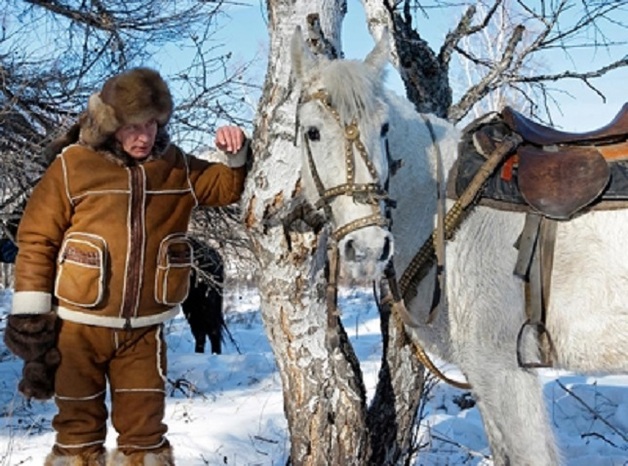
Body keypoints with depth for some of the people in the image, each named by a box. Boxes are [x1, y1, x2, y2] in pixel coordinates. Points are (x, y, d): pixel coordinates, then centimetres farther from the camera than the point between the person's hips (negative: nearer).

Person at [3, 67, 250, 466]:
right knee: (79, 425, 11)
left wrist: (237, 156, -11)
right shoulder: (73, 166, -9)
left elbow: (228, 187, 11)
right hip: (79, 325, -2)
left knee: (145, 430, 10)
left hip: (143, 329, 3)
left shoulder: (176, 167, 1)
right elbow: (37, 241, -6)